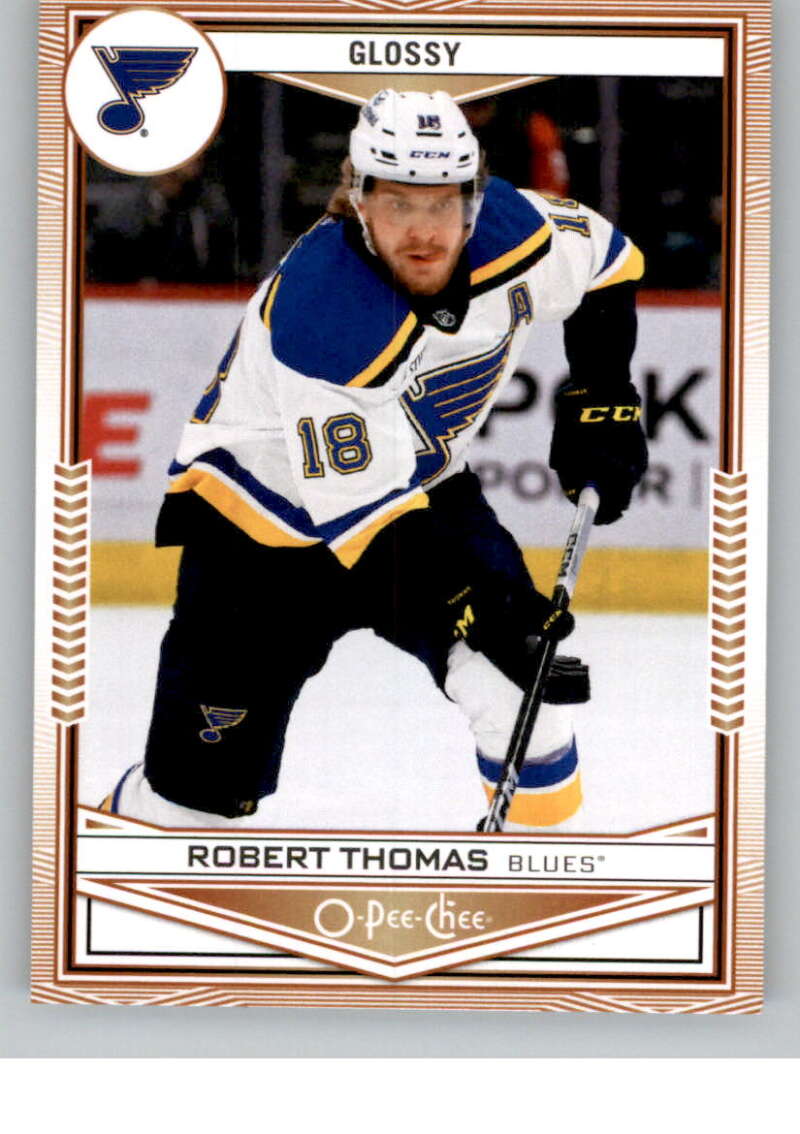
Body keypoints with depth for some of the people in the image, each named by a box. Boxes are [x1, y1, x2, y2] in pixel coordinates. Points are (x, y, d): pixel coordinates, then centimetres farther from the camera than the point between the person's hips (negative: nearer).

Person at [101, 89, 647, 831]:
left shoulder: (512, 232, -18)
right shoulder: (318, 315, -35)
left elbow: (607, 262, 6)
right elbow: (366, 515, -32)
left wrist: (600, 402, 0)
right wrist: (481, 607, -35)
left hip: (419, 483, 5)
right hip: (265, 518, -5)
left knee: (527, 681, -10)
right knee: (205, 779, -7)